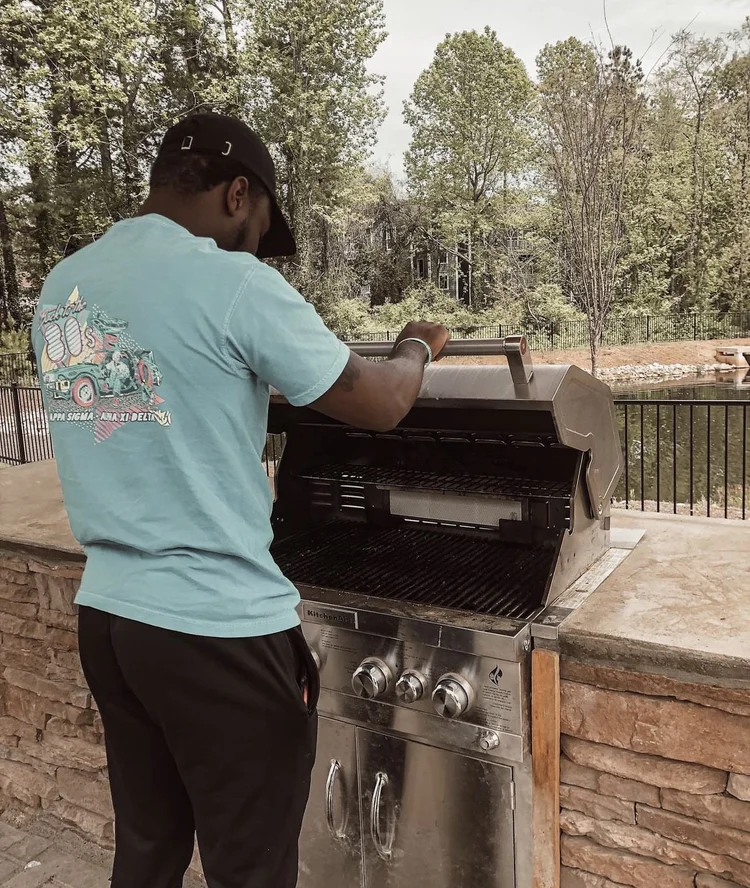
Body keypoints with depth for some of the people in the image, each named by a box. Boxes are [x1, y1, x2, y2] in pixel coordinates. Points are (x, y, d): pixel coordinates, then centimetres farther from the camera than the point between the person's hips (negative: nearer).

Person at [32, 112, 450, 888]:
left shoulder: (61, 289, 7)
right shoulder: (232, 283, -15)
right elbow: (380, 405, -8)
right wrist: (417, 346, 12)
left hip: (106, 614, 8)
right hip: (219, 630, -7)